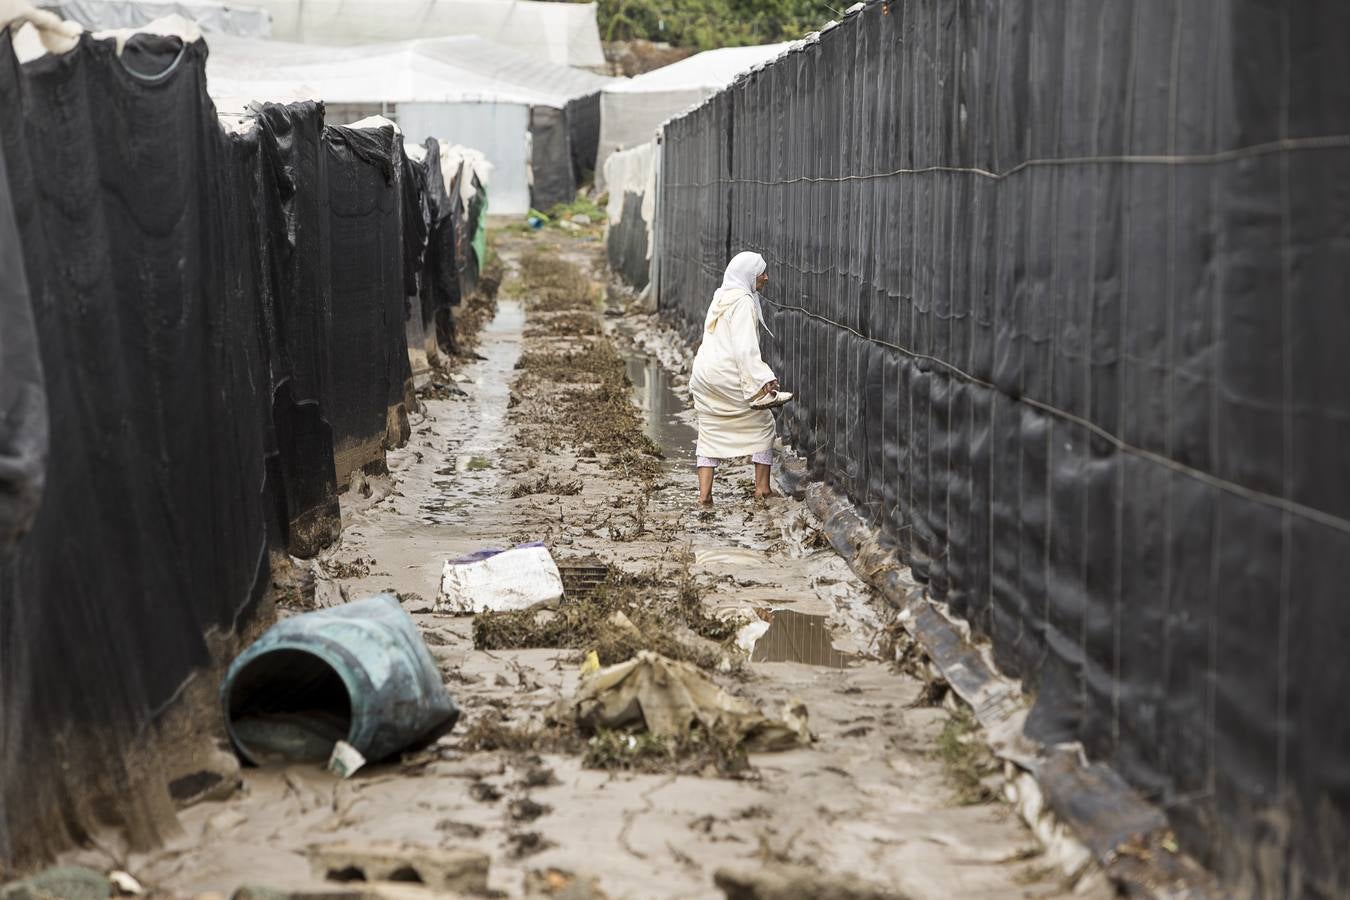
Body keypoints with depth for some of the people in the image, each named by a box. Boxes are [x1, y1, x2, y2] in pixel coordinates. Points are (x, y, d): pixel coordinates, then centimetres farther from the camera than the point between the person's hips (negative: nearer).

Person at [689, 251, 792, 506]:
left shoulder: (720, 298, 15)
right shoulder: (743, 302, -12)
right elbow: (745, 348, -20)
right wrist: (761, 384, -22)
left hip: (703, 375, 8)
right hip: (727, 377, -8)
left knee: (710, 432, 13)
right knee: (762, 422, 9)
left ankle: (704, 493, 5)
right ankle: (762, 487, 11)